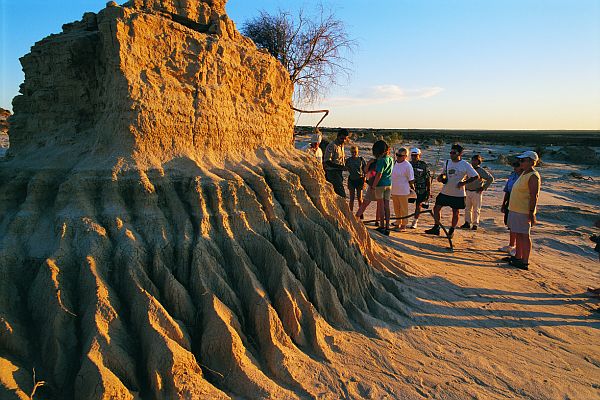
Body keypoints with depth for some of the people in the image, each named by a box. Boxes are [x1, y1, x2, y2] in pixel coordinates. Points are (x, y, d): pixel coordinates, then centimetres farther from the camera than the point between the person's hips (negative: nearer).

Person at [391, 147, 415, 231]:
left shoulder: (408, 166, -13)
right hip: (394, 191, 7)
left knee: (403, 209, 3)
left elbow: (411, 180, -9)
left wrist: (411, 188, -6)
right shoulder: (394, 163, 8)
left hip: (403, 192, -7)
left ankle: (403, 225, 13)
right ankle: (398, 224, 28)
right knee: (396, 209, 16)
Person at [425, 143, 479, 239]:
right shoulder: (447, 162, 5)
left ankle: (452, 231, 24)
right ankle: (436, 228, 14)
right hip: (445, 192, 4)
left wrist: (464, 182, -16)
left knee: (456, 212, 8)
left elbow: (476, 176, -8)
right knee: (437, 208, 2)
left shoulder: (465, 165, -10)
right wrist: (441, 177, -2)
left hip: (458, 193, -4)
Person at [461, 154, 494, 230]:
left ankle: (475, 224, 10)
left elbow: (491, 178, -6)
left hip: (476, 192, -5)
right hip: (467, 191, 5)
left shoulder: (481, 171, -8)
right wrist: (465, 188, 14)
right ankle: (467, 223, 18)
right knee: (467, 208, 9)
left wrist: (484, 187, -8)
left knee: (476, 209, 2)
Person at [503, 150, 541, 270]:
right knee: (518, 234, 16)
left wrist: (531, 213, -24)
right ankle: (518, 257, 27)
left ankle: (525, 262, 3)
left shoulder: (533, 176, -17)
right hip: (515, 210, 10)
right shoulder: (524, 173, 13)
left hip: (524, 212, -10)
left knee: (525, 236, -3)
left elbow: (534, 197, -21)